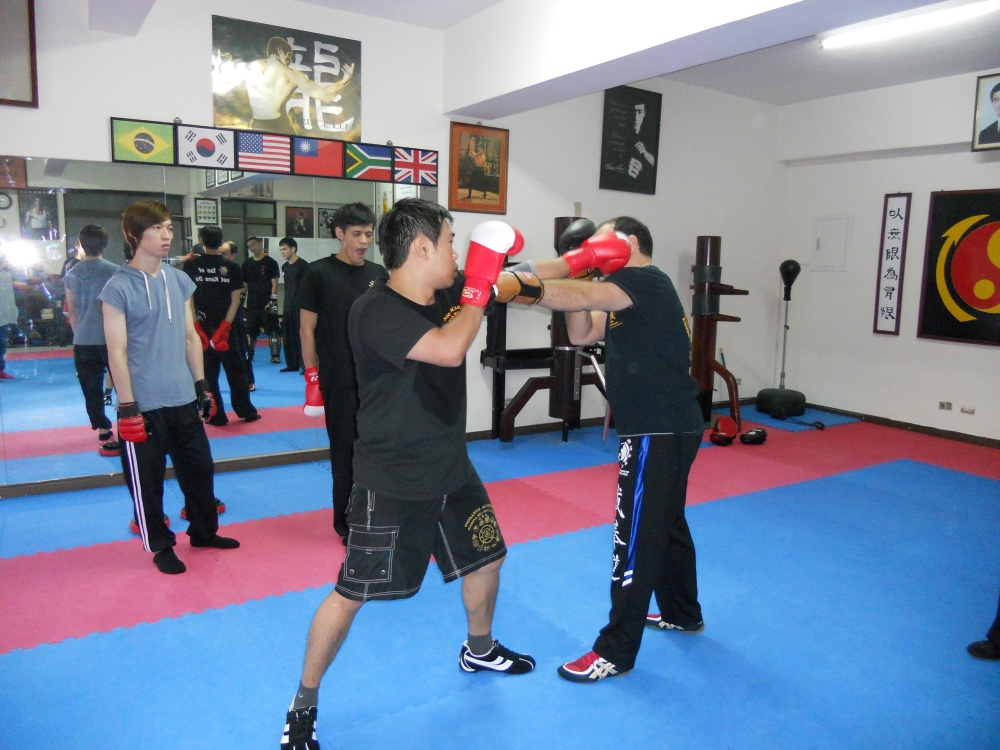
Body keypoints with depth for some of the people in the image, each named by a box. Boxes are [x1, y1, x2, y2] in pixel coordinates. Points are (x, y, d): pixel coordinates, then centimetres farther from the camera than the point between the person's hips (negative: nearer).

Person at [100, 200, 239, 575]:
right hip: (143, 406, -5)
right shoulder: (118, 287, -10)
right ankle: (161, 546, 26)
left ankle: (204, 531, 36)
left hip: (183, 400, 5)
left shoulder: (179, 280, 6)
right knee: (147, 481, 7)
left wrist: (201, 385, 12)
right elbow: (117, 352, -11)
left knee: (200, 468, 16)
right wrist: (127, 408, -12)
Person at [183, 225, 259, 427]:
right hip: (226, 327, 1)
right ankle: (246, 411, 17)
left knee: (208, 373, 8)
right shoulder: (231, 267, -2)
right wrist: (224, 326, -6)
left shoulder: (191, 265, -3)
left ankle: (217, 416, 11)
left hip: (201, 327, 0)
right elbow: (236, 299, -5)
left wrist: (196, 326, -4)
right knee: (236, 370, 13)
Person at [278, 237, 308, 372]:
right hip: (287, 308, 8)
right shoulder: (284, 267, 13)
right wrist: (284, 305, 16)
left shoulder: (303, 265, -8)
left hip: (299, 307, -7)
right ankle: (292, 364, 20)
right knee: (288, 337, 10)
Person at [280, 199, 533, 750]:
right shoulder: (374, 311, -24)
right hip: (392, 486, -8)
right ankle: (303, 705, 27)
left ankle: (480, 650, 53)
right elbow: (449, 349, -37)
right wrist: (479, 286, -23)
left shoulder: (449, 291, -2)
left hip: (452, 471, 8)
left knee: (487, 559, 24)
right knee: (351, 594, 2)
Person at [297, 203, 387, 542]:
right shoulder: (319, 273, -4)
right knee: (345, 451, 3)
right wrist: (312, 376, -6)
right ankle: (347, 522, 19)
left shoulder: (379, 273, 8)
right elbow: (307, 328, -3)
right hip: (339, 381, -4)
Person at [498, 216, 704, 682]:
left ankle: (615, 652, 8)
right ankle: (683, 614, 44)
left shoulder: (645, 281, -14)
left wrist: (515, 284, -37)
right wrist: (578, 266, -1)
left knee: (636, 539, -4)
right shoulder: (627, 297, 15)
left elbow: (577, 298, -29)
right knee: (666, 524, 24)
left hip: (660, 432, -11)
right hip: (668, 427, 11)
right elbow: (581, 333, 7)